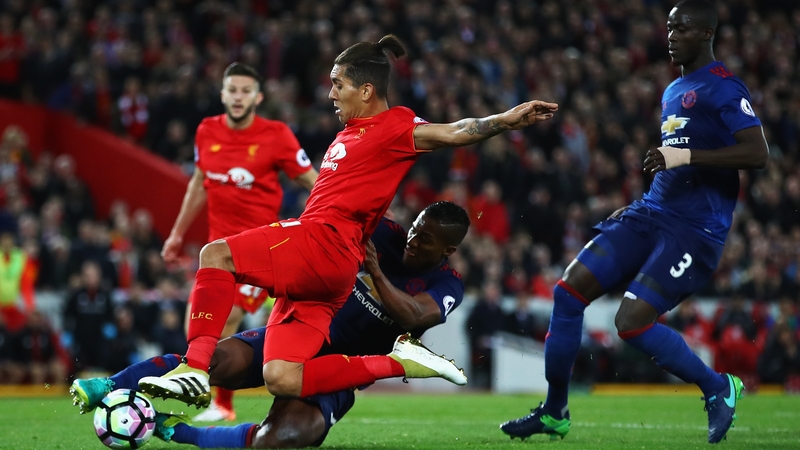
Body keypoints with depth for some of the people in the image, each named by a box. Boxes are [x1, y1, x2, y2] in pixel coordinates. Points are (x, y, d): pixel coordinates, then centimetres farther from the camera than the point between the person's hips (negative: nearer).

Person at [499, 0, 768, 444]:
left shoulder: (723, 87, -8)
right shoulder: (673, 91, 20)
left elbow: (758, 153, -20)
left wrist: (684, 156, -25)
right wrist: (636, 208, 23)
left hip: (694, 229, -9)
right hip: (650, 215, 9)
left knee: (632, 321, -18)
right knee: (569, 289, -2)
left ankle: (718, 389, 6)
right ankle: (554, 412, 10)